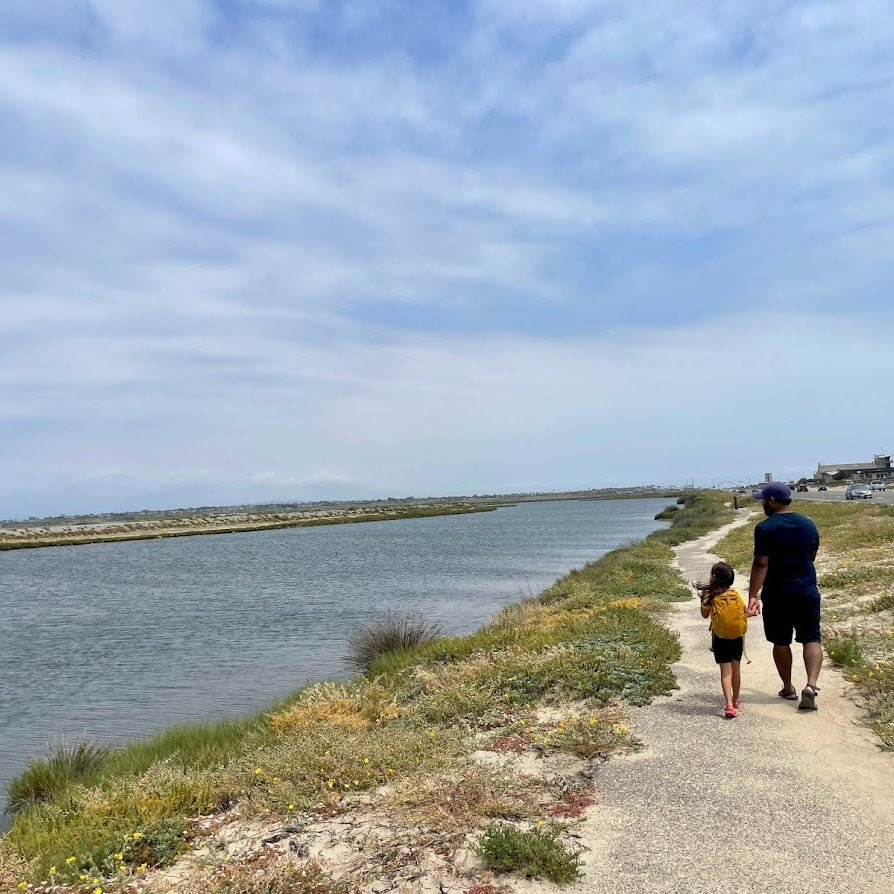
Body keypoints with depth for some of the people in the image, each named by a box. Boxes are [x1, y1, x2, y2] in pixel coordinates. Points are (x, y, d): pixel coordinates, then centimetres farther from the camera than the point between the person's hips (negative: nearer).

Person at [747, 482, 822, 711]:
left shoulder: (765, 528, -13)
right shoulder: (809, 525, 3)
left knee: (781, 642, 11)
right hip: (807, 591, 3)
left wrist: (752, 596, -18)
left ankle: (788, 689, 23)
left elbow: (760, 564, -18)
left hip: (777, 594, -3)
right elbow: (812, 556, 15)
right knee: (811, 639, 7)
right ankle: (811, 684, -11)